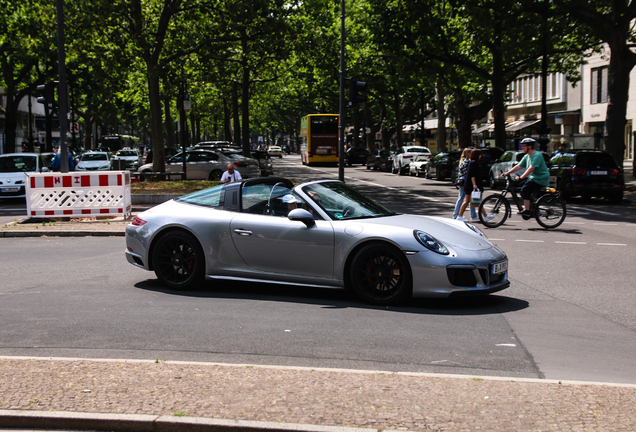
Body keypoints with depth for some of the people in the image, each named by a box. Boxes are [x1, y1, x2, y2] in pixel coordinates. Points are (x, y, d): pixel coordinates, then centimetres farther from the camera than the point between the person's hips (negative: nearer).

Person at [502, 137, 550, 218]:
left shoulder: (537, 155, -18)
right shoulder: (527, 156, 12)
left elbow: (531, 168, -27)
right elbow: (518, 166, 13)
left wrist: (521, 177, -31)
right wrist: (507, 172, 3)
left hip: (541, 179, -10)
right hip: (533, 178, 10)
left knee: (525, 190, -22)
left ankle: (527, 210, -21)